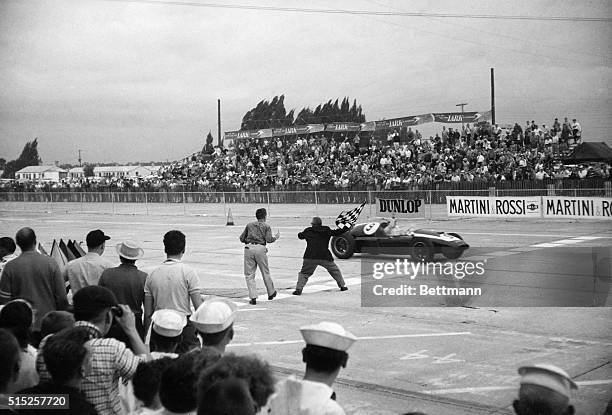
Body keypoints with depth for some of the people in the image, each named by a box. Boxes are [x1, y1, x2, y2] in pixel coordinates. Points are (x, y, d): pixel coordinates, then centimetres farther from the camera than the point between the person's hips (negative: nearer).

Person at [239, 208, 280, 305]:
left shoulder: (249, 225, 16)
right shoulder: (266, 226, 9)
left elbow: (241, 238, 13)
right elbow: (269, 239, -4)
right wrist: (276, 237, 13)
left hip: (249, 248, 1)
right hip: (260, 249, -1)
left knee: (249, 275, 4)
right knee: (265, 273, 14)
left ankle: (253, 297, -4)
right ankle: (271, 293, 28)